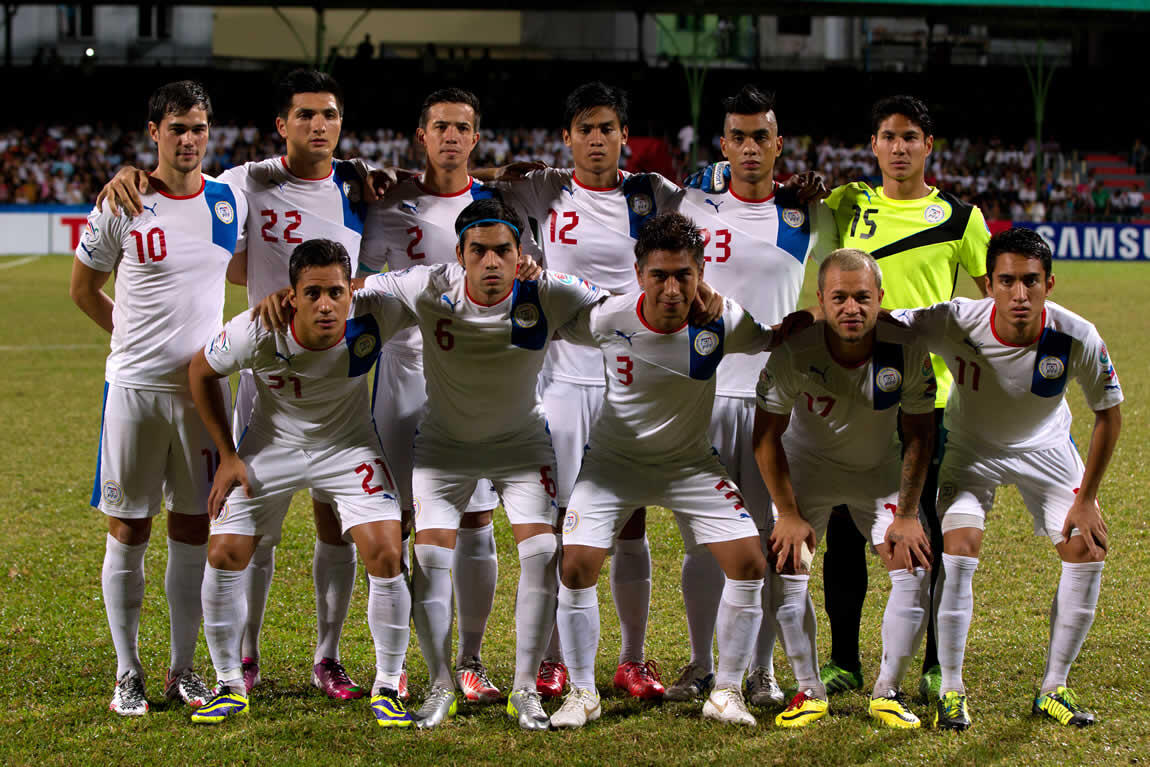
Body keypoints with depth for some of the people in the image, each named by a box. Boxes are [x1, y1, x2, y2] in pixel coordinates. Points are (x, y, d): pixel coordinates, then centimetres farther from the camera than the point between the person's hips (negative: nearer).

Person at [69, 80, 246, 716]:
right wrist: (143, 337, 8)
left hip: (203, 388, 3)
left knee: (193, 530, 7)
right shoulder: (122, 208, -7)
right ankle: (127, 674, 11)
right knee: (128, 532, 3)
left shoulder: (228, 202, 3)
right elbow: (83, 289, 6)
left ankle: (183, 670, 17)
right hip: (135, 385, -3)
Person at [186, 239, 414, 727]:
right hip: (272, 445, 0)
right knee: (225, 555, -7)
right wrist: (228, 457, -7)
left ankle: (387, 688, 5)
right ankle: (230, 687, 13)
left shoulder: (374, 315, -31)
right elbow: (202, 372, -9)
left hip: (349, 445, 0)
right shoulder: (257, 332, -30)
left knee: (385, 556, -14)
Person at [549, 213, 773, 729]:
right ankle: (581, 694, 3)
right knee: (577, 564, -17)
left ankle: (726, 692, 5)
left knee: (749, 562, -12)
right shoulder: (607, 319, -22)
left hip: (691, 463, 1)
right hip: (613, 459, -1)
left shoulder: (721, 323, -19)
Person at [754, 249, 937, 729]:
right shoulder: (794, 352, -29)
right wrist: (789, 514, -14)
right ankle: (809, 692, 0)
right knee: (786, 567, -16)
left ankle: (887, 693, 3)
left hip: (879, 471, 1)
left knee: (914, 568, -12)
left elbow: (919, 432, -12)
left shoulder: (907, 349, -26)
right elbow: (767, 435, -15)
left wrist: (906, 516, -13)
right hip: (807, 465, -1)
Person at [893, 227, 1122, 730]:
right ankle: (951, 691, -5)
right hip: (971, 448, -2)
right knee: (958, 549, -20)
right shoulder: (955, 324, -33)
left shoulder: (1077, 338, -29)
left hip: (1045, 449, 2)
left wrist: (1086, 499, -11)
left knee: (1088, 552, -8)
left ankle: (1053, 689, 8)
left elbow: (1108, 414, -13)